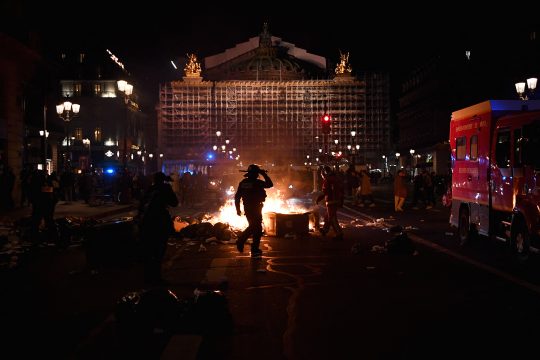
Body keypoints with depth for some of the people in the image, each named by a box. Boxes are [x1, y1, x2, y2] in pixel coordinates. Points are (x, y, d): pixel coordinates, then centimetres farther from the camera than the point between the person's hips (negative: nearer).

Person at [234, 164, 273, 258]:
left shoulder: (242, 183, 4)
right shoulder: (257, 182, -13)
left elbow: (237, 196, 7)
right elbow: (270, 184, -5)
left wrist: (238, 209, 14)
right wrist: (265, 174, 4)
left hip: (247, 208, 6)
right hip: (256, 208, -6)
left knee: (252, 226, 23)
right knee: (258, 229, 0)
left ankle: (240, 241, 19)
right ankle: (255, 250, -1)